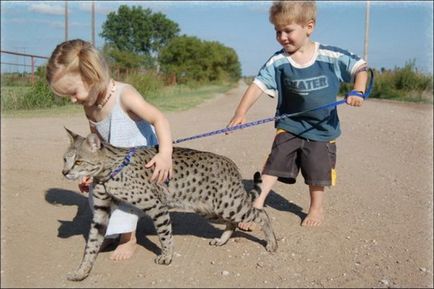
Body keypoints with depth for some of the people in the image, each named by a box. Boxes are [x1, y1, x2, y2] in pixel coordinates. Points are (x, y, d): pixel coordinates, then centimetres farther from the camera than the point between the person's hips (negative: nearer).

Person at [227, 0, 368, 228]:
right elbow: (257, 85, -21)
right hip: (289, 126, 0)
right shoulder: (278, 62, -13)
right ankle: (257, 204, 0)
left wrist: (357, 92, -19)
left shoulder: (331, 56, -13)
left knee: (317, 171, 11)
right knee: (274, 164, -6)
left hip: (322, 129, 0)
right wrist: (240, 113, -34)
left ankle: (316, 208, 33)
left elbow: (360, 67, -2)